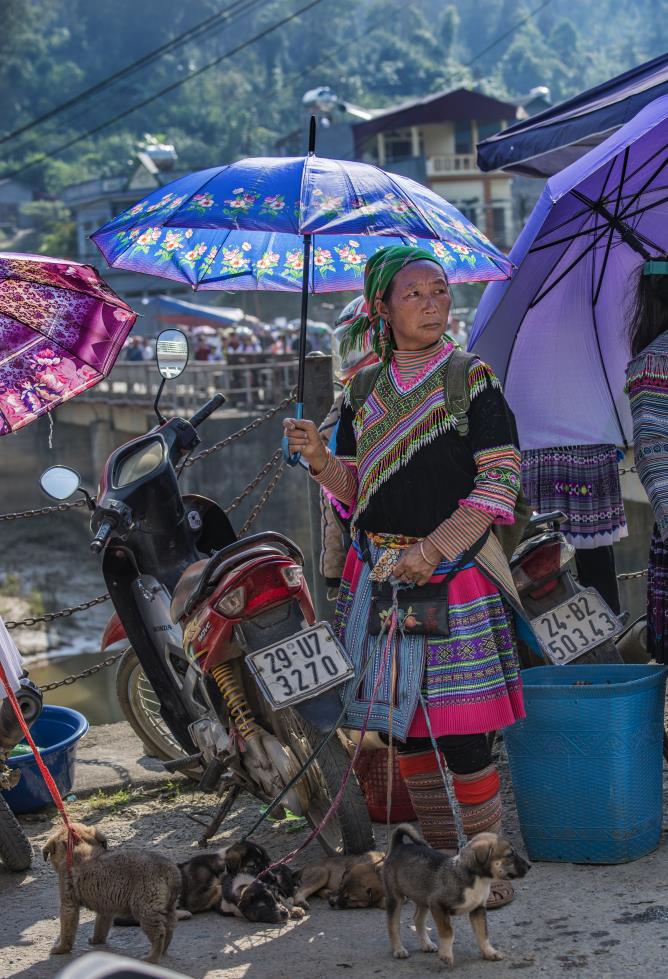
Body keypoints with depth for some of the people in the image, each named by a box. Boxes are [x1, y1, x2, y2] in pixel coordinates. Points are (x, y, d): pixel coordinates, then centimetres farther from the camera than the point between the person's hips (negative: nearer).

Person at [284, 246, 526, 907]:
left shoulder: (472, 380, -1)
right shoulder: (364, 390, 11)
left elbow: (502, 478, -8)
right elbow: (355, 490, 14)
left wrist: (435, 548, -16)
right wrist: (321, 460, -7)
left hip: (455, 575, -4)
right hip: (378, 574, 4)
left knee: (461, 728, -8)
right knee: (402, 722, 7)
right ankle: (440, 853, 20)